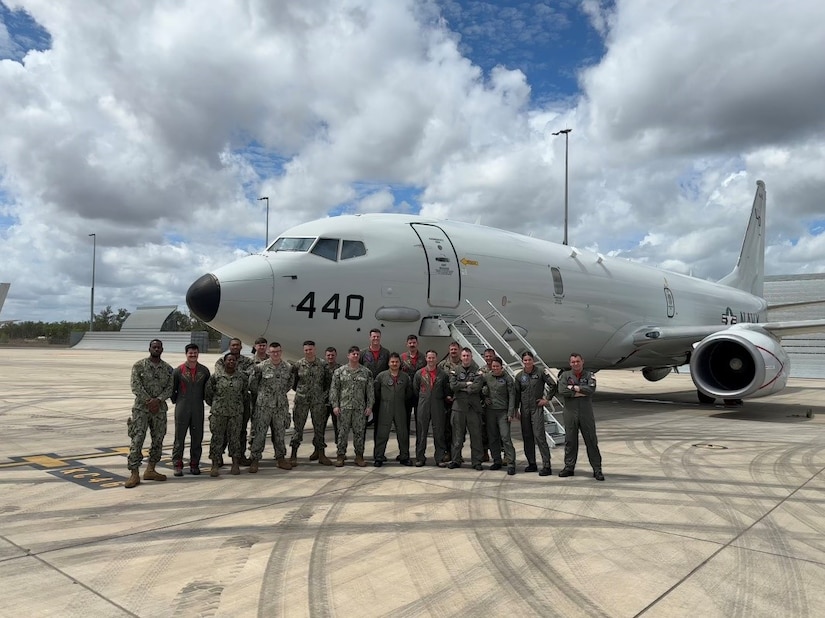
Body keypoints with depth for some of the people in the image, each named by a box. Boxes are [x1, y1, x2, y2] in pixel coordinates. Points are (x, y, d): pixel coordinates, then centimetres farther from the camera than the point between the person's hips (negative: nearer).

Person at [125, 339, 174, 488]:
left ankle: (150, 470, 19)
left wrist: (158, 400, -16)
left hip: (160, 408, 4)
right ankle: (134, 474, -7)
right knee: (137, 439, -9)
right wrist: (149, 401, -16)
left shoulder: (168, 368, 7)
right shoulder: (139, 366, -1)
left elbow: (170, 388, 0)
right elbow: (136, 386, -9)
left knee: (158, 440, 7)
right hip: (141, 408, -4)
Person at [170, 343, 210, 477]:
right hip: (182, 409, -2)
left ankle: (194, 464, 14)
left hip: (198, 409, 2)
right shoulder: (178, 370, -1)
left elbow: (207, 389, 14)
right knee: (179, 437, 0)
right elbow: (172, 388, 6)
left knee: (197, 437, 5)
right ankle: (178, 465, 7)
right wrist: (176, 401, 6)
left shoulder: (204, 370, 5)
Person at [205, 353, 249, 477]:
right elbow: (208, 392, 7)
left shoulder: (242, 376, 4)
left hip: (236, 412, 1)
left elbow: (246, 393, 14)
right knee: (217, 437, 0)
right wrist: (214, 405, 11)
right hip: (218, 412, -1)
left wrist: (244, 406, 15)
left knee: (235, 437, 5)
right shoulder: (216, 376, -1)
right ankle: (215, 465, 5)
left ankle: (235, 464, 13)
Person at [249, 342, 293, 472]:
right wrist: (260, 395, 9)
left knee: (279, 433, 11)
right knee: (259, 433, -2)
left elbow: (290, 383, 18)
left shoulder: (288, 367, 3)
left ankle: (281, 458, 21)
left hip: (280, 405, 4)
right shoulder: (261, 367, -9)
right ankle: (254, 460, 5)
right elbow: (252, 384, 0)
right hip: (263, 405, -3)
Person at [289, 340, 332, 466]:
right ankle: (293, 456, 6)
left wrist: (323, 393, 2)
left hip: (318, 400, 1)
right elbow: (293, 382, 9)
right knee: (298, 427, 0)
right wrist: (301, 392, 9)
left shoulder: (322, 364, 2)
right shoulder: (298, 365, 0)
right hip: (301, 400, -1)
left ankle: (321, 455, 14)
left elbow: (327, 382, 9)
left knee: (319, 427, 5)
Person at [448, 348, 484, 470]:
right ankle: (455, 460, 11)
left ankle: (476, 461, 8)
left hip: (474, 406, -1)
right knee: (457, 435, 3)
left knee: (476, 435, 1)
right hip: (458, 406, 1)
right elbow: (453, 386, -4)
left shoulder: (477, 371, 7)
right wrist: (467, 384, -7)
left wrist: (461, 387, -5)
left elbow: (477, 387, -9)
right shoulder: (455, 371, 11)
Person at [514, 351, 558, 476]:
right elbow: (517, 393, 11)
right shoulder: (519, 376, 7)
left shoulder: (541, 372, -4)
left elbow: (553, 385, -1)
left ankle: (546, 466, -9)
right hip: (524, 409, 5)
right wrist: (515, 409, 9)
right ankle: (531, 464, 19)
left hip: (537, 408, -4)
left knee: (539, 435, -11)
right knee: (527, 436, 8)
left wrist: (547, 399, -3)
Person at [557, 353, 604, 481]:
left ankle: (597, 469, 8)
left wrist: (573, 387, -10)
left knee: (591, 441, 2)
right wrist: (580, 393, -12)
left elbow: (591, 389, -14)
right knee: (570, 441, 7)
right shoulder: (565, 375, 5)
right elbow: (561, 390, -12)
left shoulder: (589, 375, 5)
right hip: (570, 413, 1)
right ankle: (569, 467, 17)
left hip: (586, 413, 0)